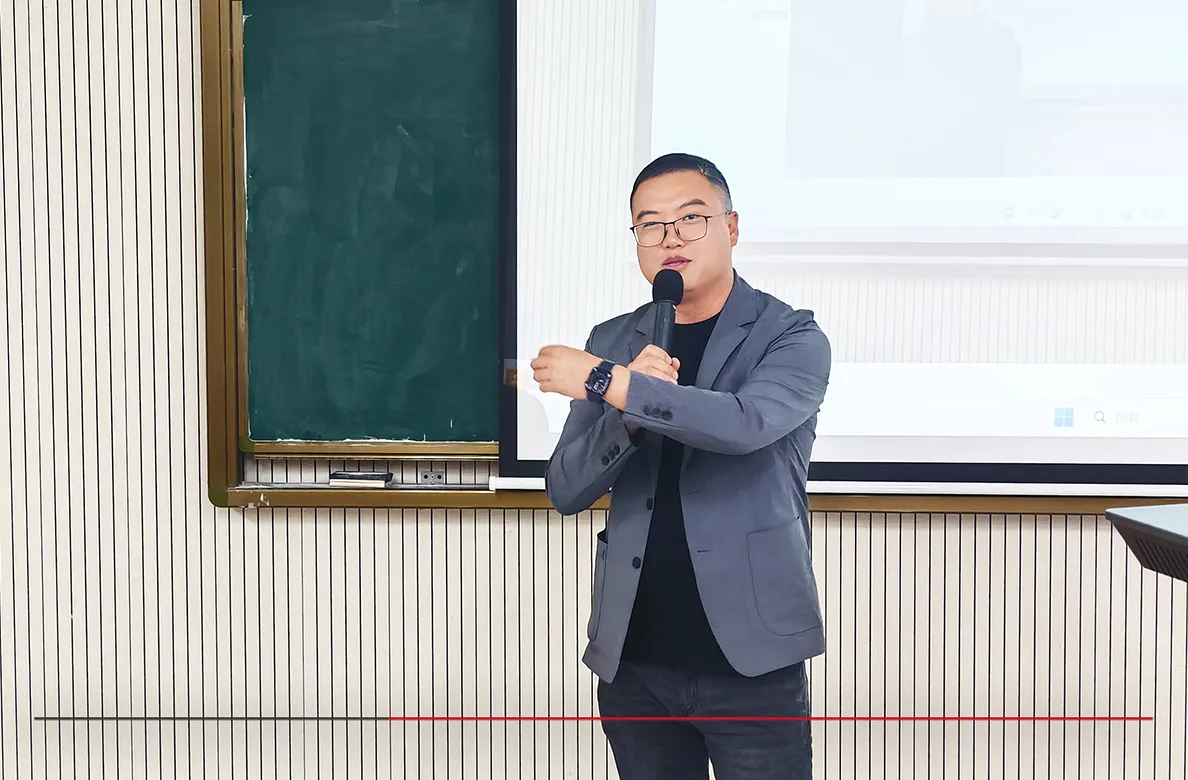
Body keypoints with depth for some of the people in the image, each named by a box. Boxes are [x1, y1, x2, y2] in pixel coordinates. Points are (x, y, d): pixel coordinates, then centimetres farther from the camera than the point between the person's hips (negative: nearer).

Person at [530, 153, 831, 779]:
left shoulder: (791, 338, -3)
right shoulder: (612, 342, 8)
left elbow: (747, 422, -24)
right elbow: (565, 490, 2)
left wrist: (609, 383, -20)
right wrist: (633, 413, -15)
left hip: (750, 657, -3)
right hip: (633, 661, 4)